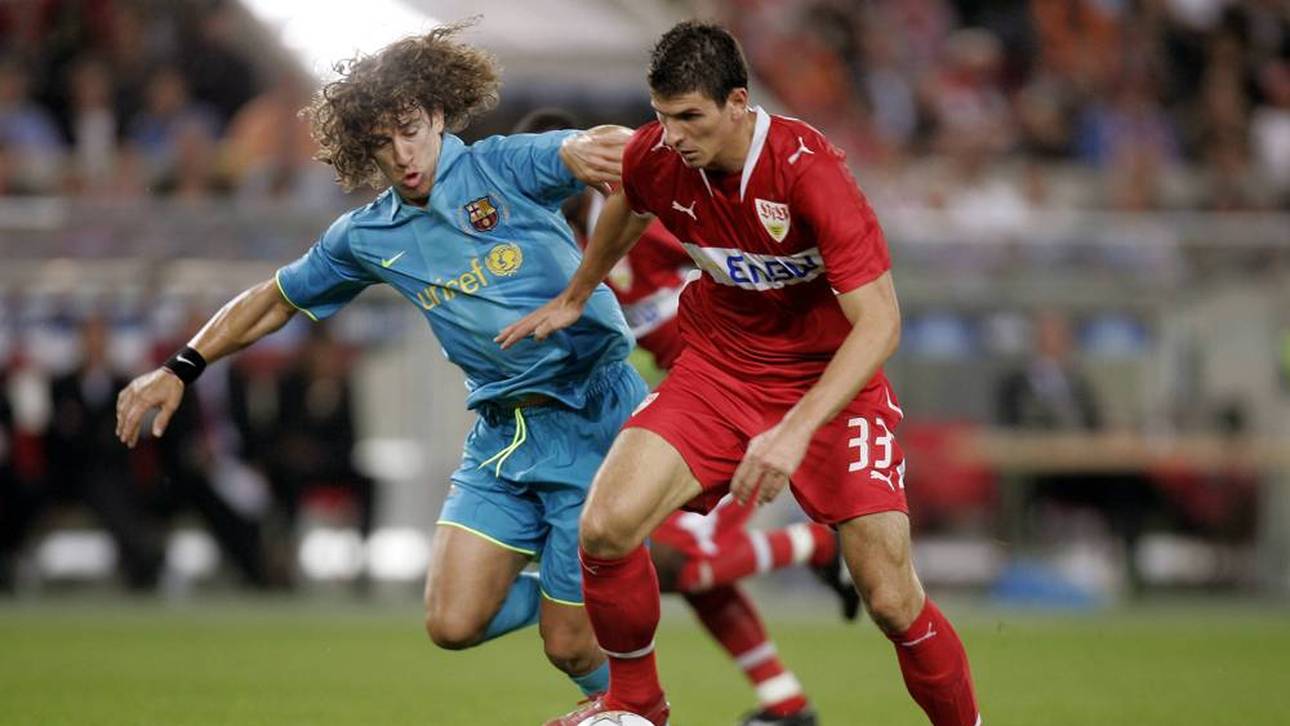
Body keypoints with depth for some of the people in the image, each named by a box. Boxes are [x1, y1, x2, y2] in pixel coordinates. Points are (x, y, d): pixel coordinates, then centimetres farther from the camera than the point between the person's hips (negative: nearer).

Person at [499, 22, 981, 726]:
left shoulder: (806, 167, -27)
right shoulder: (655, 157, -11)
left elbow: (878, 322, -29)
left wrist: (796, 430, -38)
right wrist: (573, 298, 29)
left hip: (829, 380, -4)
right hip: (717, 368, 4)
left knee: (892, 603, -12)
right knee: (604, 529, -18)